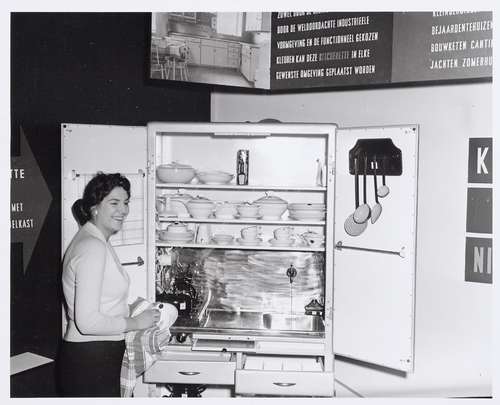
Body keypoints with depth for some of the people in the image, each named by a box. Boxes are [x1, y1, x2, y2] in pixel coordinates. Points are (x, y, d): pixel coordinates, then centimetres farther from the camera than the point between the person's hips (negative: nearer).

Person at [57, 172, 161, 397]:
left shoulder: (94, 242, 11)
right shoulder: (93, 247, -20)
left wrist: (131, 309, 8)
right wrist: (136, 323, -14)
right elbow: (88, 322, -24)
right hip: (89, 363, -10)